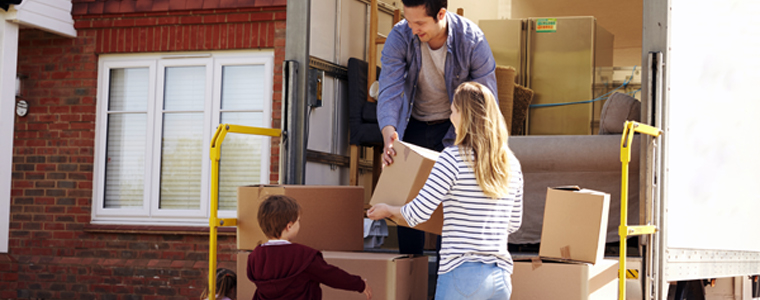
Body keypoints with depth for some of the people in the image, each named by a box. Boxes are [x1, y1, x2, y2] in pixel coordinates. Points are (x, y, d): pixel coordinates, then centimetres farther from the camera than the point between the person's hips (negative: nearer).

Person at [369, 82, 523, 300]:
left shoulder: (453, 158, -8)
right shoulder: (511, 165, 9)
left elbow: (419, 212, -7)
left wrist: (388, 210, 13)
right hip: (501, 276, 6)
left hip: (462, 273, -6)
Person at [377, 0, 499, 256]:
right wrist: (388, 132, -45)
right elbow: (389, 90, -27)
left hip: (454, 127, -2)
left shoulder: (473, 42, -24)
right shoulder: (400, 37, -21)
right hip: (413, 125, 2)